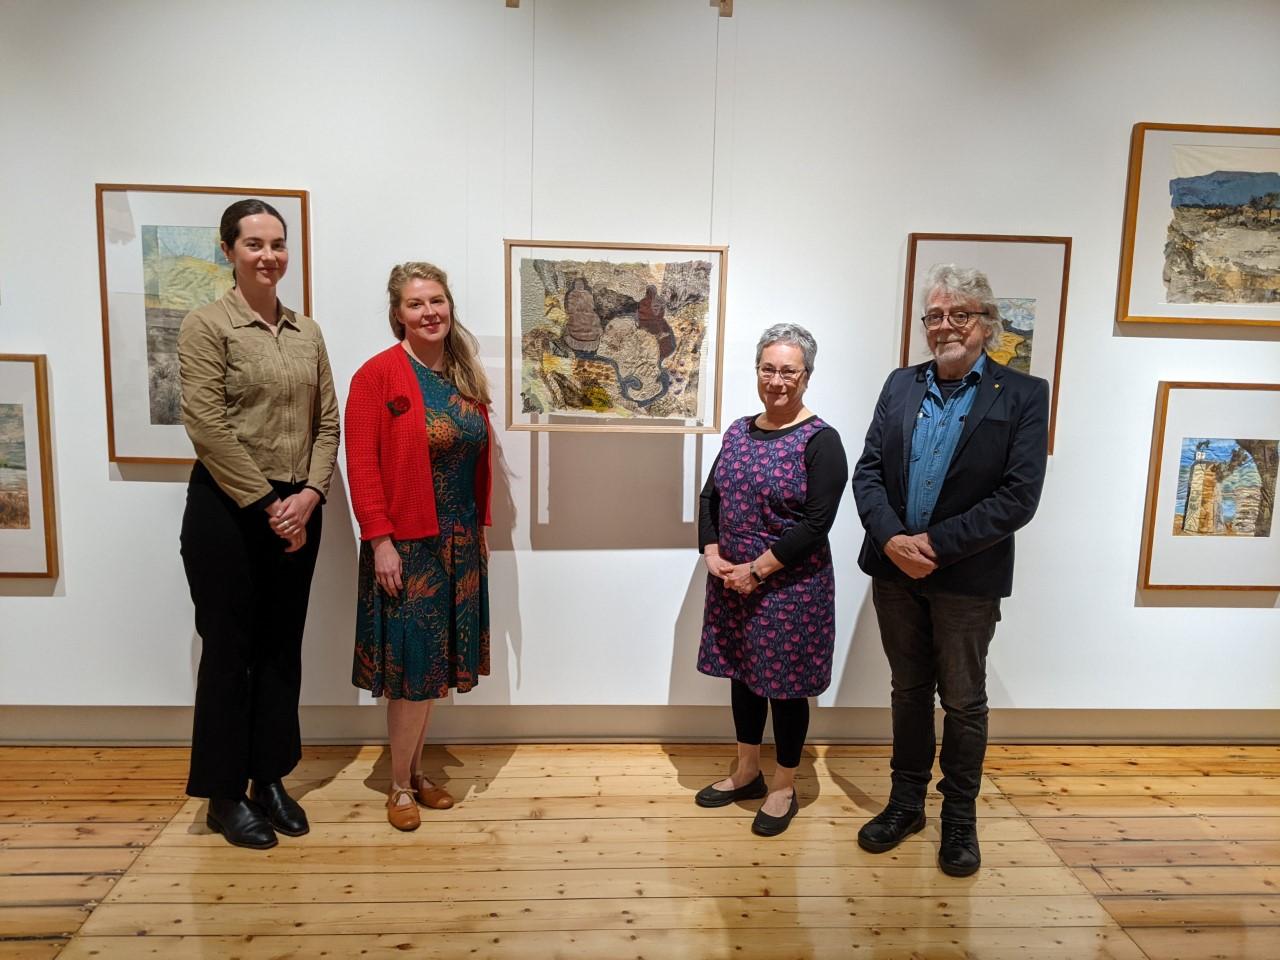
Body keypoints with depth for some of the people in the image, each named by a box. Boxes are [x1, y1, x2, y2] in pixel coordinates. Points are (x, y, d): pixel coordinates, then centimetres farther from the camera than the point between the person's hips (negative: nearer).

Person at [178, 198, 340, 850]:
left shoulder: (307, 332, 10)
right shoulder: (207, 325, -6)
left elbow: (327, 422, 7)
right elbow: (209, 428, -13)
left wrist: (309, 493, -7)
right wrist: (267, 504, -14)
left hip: (296, 509, 5)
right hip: (226, 509, -5)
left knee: (282, 647, 12)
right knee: (230, 649, 5)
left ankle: (270, 778, 28)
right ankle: (224, 795, 22)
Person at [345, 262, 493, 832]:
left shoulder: (467, 377, 9)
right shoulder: (378, 374, -10)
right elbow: (362, 464, -14)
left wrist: (481, 528, 9)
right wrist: (379, 541, -17)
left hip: (459, 544, 6)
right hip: (405, 543, -6)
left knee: (437, 664, 14)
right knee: (412, 665, 3)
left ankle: (416, 770, 32)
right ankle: (400, 786, 22)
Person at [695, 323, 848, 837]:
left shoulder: (821, 441, -11)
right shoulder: (738, 431, 7)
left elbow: (817, 522, -17)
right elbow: (710, 497, 9)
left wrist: (757, 570, -18)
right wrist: (713, 555, -6)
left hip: (790, 586, -6)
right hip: (732, 581, 6)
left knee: (785, 683, 7)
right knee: (742, 673, 17)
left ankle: (784, 788, 27)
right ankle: (746, 772, 36)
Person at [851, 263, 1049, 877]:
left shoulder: (1022, 396, -6)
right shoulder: (901, 385, 6)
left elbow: (1019, 496, -14)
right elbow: (867, 472, 1)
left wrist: (936, 545, -18)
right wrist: (892, 539, -15)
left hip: (967, 576, -3)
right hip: (895, 567, 4)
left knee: (963, 701, 11)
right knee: (908, 690, 17)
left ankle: (960, 816, 31)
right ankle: (906, 802, 34)